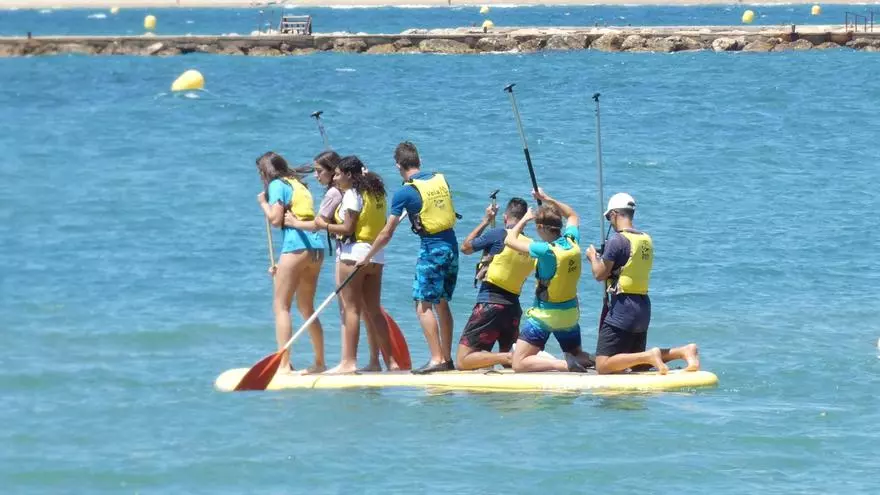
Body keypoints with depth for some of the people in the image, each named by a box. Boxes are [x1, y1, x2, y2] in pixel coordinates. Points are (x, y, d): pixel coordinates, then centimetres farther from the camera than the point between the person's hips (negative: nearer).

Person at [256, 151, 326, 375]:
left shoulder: (277, 185, 1)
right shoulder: (299, 185, 24)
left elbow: (276, 219, -10)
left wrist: (263, 203, 10)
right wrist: (281, 263, 21)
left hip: (297, 246, -8)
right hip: (316, 247, 8)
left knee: (281, 306, -6)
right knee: (307, 308, 18)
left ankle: (284, 364, -14)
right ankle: (320, 363, 22)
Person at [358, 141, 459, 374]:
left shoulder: (405, 192, -10)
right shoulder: (441, 180, 6)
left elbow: (386, 234, -6)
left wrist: (367, 257, 5)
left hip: (431, 249, -7)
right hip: (452, 245, 7)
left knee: (424, 304, -4)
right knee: (442, 303, 14)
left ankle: (437, 359, -13)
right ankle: (447, 359, 15)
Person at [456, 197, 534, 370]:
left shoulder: (498, 234, -7)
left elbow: (465, 247, 9)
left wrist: (486, 221, 18)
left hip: (489, 304, -6)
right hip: (513, 308, 6)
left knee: (462, 361, -7)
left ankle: (506, 357, -25)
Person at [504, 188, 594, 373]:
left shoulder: (546, 250, -25)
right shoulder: (572, 241, -6)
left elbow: (510, 240, -14)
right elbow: (572, 215, 17)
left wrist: (525, 219, 0)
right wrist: (547, 199, 16)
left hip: (545, 315, -7)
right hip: (571, 314, 7)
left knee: (520, 363, -7)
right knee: (578, 357, 24)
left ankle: (565, 365, -24)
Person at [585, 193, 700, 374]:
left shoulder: (617, 241, -13)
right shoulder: (647, 240, 11)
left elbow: (600, 274, -9)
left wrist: (593, 256, 10)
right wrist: (605, 258, 26)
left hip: (622, 307, -8)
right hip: (643, 307, 8)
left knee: (603, 365, -8)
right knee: (638, 365, 19)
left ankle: (650, 356, -23)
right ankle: (685, 351, 1)